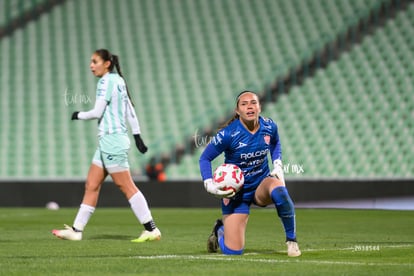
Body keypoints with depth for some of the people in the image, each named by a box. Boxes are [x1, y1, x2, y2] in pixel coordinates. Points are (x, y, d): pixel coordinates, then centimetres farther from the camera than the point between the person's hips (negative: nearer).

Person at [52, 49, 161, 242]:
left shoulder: (107, 81, -11)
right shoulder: (118, 81, 16)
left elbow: (97, 112, -15)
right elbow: (130, 112, 17)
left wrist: (78, 115, 1)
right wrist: (137, 136, 19)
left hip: (112, 140, -10)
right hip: (107, 141, 10)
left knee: (126, 186, -9)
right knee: (91, 186, 9)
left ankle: (151, 230, -9)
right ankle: (76, 230, 10)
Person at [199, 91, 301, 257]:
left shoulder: (269, 127, -9)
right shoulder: (228, 134, -21)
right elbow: (205, 158, -8)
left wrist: (277, 164, 0)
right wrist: (209, 184, -21)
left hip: (262, 184, 3)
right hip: (235, 192, -2)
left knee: (278, 190, -38)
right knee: (233, 252, -8)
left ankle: (291, 240, -17)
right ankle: (220, 230, 31)